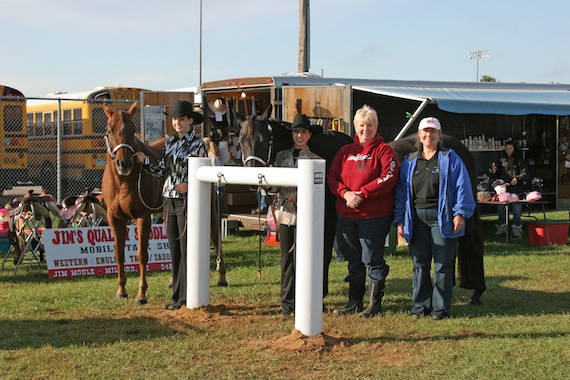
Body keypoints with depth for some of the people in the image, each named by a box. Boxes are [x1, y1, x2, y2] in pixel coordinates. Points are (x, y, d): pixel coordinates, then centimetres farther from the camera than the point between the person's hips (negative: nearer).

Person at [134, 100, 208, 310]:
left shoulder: (198, 144, -7)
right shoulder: (169, 143, 12)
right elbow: (160, 171, 12)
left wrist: (189, 185, -24)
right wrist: (144, 161, -2)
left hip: (187, 199, -7)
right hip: (169, 199, 7)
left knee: (186, 249, -4)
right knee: (174, 250, 11)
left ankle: (187, 297, 2)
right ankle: (177, 296, 18)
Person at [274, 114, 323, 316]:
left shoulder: (315, 160, 2)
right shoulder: (282, 156, 11)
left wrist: (299, 197, -17)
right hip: (285, 212, 3)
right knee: (286, 259, 6)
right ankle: (287, 303, 12)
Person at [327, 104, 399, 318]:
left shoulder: (383, 150, -1)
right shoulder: (346, 151, 14)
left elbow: (388, 178, -14)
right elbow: (332, 177, 7)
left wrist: (362, 193, -17)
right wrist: (345, 193, -11)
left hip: (374, 215, -5)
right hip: (346, 215, 5)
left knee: (373, 260, -2)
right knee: (353, 261, 13)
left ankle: (375, 304, 8)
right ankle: (354, 303, 23)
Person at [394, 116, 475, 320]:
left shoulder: (450, 159, 3)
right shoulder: (410, 161, 14)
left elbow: (462, 186, -3)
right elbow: (401, 191, 14)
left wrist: (460, 213, -12)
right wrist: (400, 220, 9)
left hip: (441, 217, -3)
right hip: (417, 217, 3)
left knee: (443, 265, -1)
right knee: (420, 264, 7)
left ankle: (441, 307, 6)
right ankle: (420, 305, 15)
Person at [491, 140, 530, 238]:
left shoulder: (519, 160, 0)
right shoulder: (501, 160, 10)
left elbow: (526, 174, -5)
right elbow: (498, 176, 17)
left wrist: (517, 179, -19)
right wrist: (494, 172, -4)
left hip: (516, 190, -3)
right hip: (504, 189, 3)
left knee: (517, 211, 1)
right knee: (501, 209, 6)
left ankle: (516, 229, 9)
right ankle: (501, 228, 17)